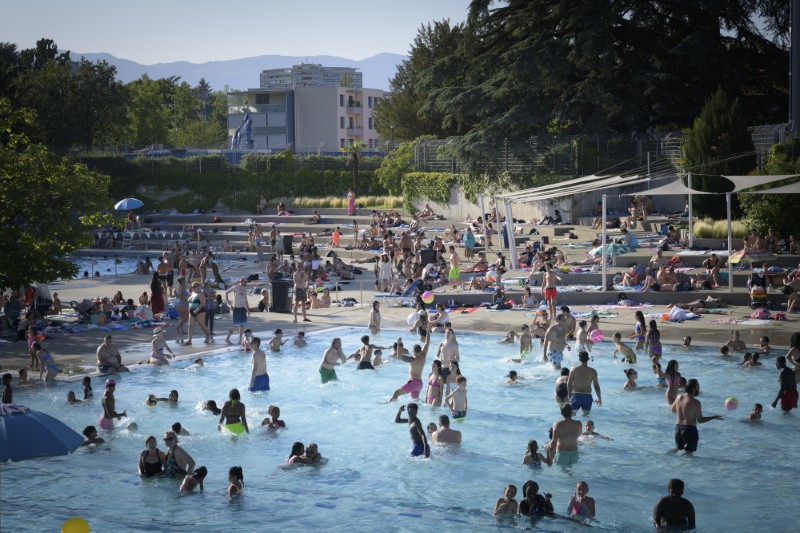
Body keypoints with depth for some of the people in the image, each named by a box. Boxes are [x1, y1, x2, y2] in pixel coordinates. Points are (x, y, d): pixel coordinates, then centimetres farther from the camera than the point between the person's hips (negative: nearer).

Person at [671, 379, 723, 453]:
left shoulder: (679, 397, 1)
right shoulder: (695, 402, -16)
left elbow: (673, 409, 17)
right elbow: (700, 420, -13)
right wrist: (714, 417, -3)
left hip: (678, 427, 6)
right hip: (690, 429, -6)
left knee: (679, 447, 23)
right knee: (689, 452, 4)